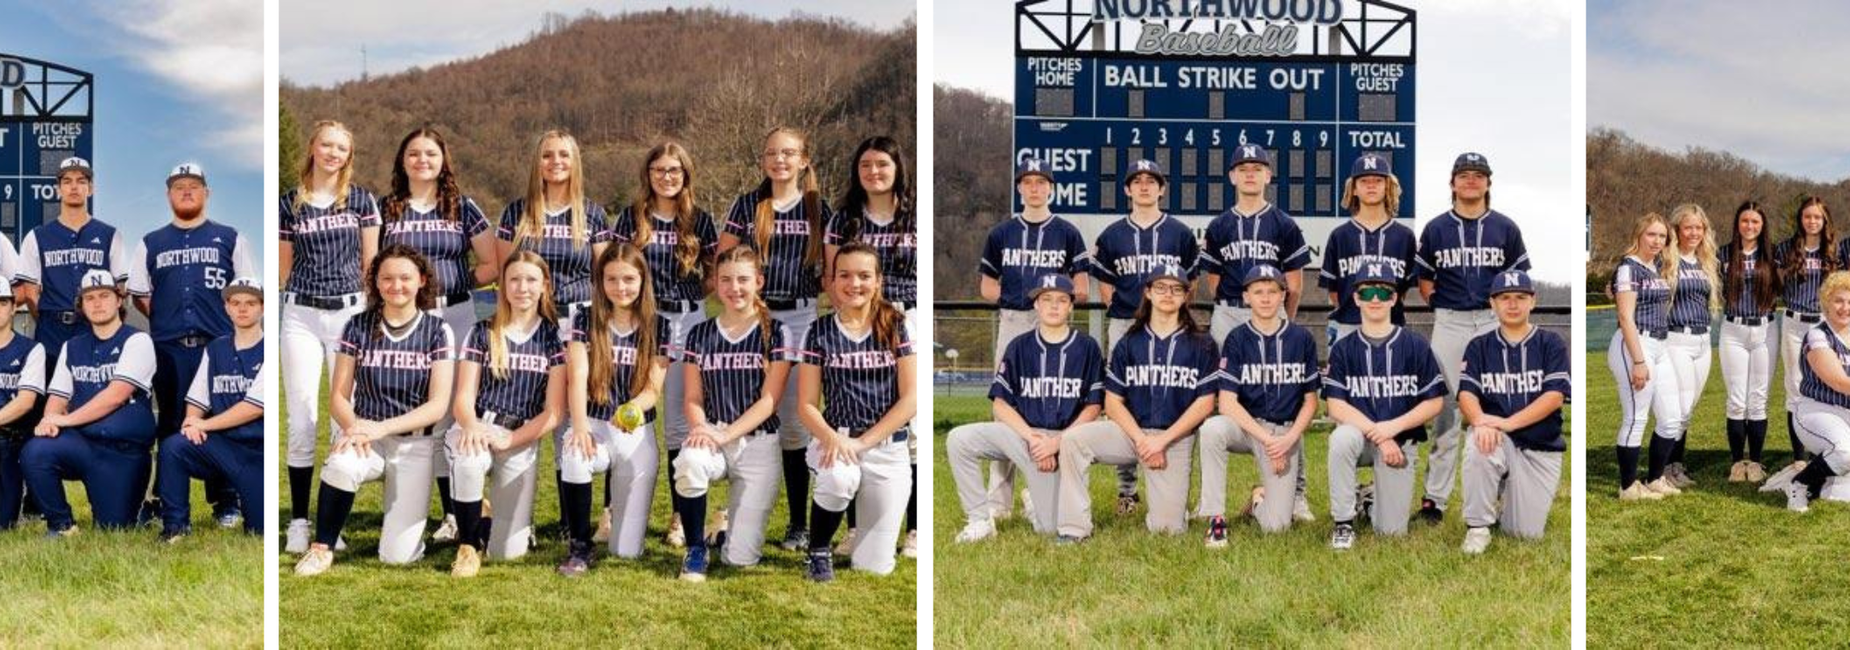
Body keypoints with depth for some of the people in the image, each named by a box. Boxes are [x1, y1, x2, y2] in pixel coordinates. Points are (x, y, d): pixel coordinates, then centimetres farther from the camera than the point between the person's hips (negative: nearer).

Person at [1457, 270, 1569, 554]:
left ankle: (1508, 497, 27)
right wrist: (1480, 422, -31)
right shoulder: (1479, 346, 6)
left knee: (1527, 532, -9)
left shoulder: (1552, 344, 1)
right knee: (1478, 443, -37)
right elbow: (1466, 393, -7)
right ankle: (1477, 527, -17)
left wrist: (1508, 423, -25)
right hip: (1498, 442, 0)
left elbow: (1555, 396, -11)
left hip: (1541, 448, 0)